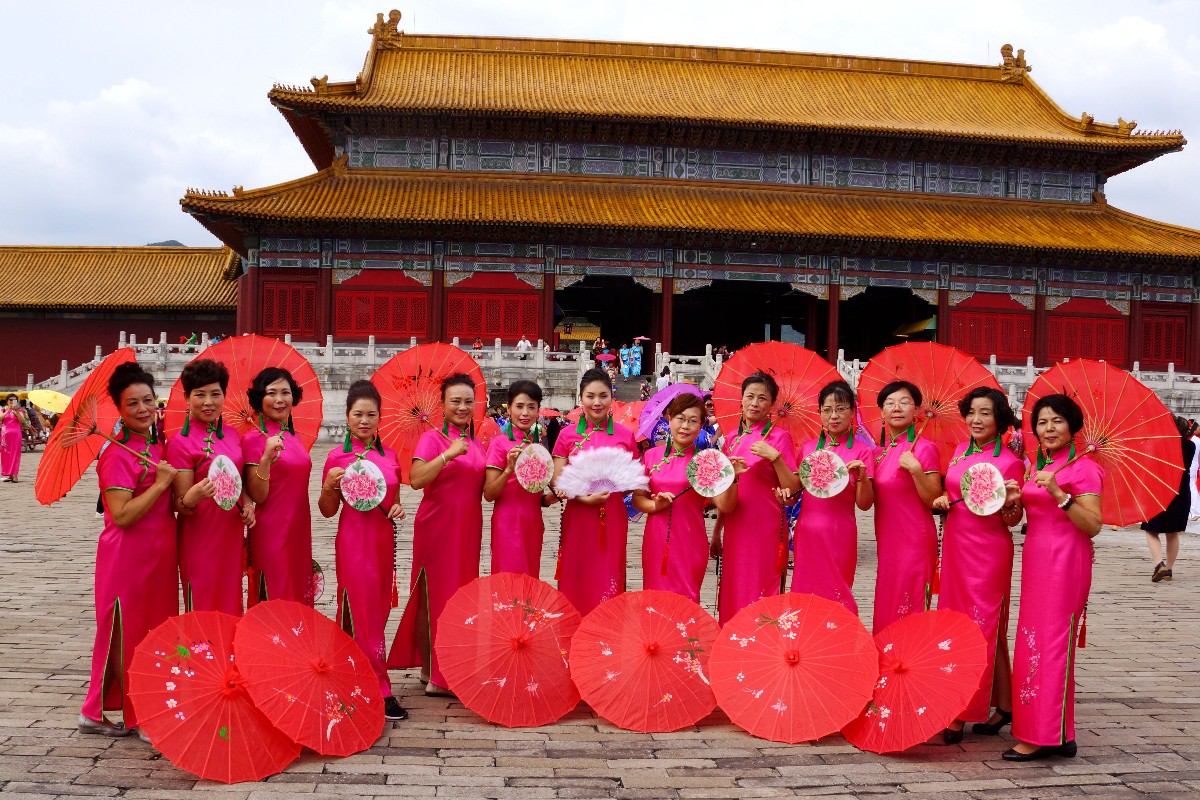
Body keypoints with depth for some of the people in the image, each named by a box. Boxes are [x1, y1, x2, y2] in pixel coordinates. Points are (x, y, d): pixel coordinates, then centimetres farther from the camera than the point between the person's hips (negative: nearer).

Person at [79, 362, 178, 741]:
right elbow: (122, 515, -21)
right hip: (128, 557, -8)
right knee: (128, 635, 4)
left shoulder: (160, 447, 8)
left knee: (155, 633, 15)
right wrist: (161, 483, -21)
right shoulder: (117, 455, -15)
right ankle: (137, 718, 16)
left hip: (159, 555, 8)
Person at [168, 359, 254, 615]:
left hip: (231, 535, 6)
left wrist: (247, 503, -1)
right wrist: (193, 497, -34)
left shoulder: (231, 433, 6)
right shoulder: (181, 442, -12)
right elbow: (180, 505, -12)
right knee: (203, 611, 4)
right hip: (200, 539, -6)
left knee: (231, 608, 14)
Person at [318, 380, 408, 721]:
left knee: (378, 612, 10)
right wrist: (329, 485, -19)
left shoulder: (389, 456, 8)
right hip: (354, 540, -5)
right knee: (363, 615, -3)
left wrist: (398, 507, -1)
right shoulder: (338, 456, -5)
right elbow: (327, 511, -1)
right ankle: (379, 690, 2)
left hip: (383, 540, 5)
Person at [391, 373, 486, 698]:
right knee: (432, 597, 0)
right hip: (437, 526, -6)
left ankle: (445, 670, 22)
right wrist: (449, 454, -25)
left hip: (468, 529, 6)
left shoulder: (477, 444, 12)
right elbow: (415, 479, -21)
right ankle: (433, 675, 7)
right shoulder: (432, 438, -7)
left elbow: (485, 489, 16)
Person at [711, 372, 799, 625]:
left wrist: (774, 457, -21)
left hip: (765, 528, -5)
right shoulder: (732, 439, 11)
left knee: (761, 594, -2)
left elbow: (792, 489, -11)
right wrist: (717, 532, 17)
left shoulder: (779, 437, -3)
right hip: (734, 528, 5)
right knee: (733, 594, 8)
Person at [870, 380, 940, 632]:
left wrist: (915, 469, -24)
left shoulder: (923, 448, -11)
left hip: (914, 542, -7)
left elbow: (935, 501, -13)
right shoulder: (880, 450, 10)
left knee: (908, 615, 0)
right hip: (887, 540, 7)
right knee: (886, 611, 13)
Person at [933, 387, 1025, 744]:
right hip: (955, 547, 7)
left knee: (981, 628, -2)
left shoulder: (1009, 462, -9)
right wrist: (942, 500, 0)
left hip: (988, 553, -7)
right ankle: (1003, 705, 21)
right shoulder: (961, 451, 8)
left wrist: (1010, 503, -27)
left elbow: (1012, 521, -7)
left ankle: (962, 714, 2)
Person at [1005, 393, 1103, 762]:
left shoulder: (1083, 467, -9)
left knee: (1052, 642, -5)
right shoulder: (1039, 466, 14)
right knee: (1032, 641, 10)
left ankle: (1046, 735, 2)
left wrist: (1058, 493, -25)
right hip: (1036, 559, 8)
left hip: (1065, 562, -8)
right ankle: (1038, 728, 19)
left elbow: (1093, 525, -16)